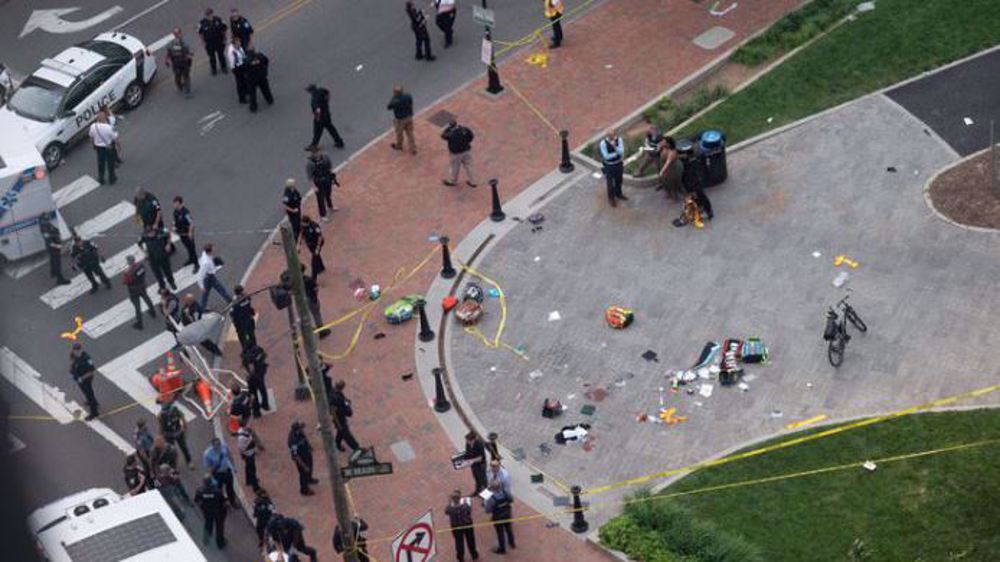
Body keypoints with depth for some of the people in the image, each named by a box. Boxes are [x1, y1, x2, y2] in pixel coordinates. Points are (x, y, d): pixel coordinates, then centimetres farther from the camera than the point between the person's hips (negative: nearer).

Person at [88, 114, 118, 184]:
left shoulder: (93, 126, -16)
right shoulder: (109, 127, -30)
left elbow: (91, 137, 2)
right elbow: (115, 138, -19)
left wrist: (93, 145, 21)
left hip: (99, 147, 4)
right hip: (109, 147, -4)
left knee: (101, 163, 21)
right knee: (110, 163, 16)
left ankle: (101, 179, 34)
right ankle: (111, 179, 31)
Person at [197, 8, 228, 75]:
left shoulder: (218, 20, -17)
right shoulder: (202, 22, -18)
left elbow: (224, 29, -3)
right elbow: (200, 32, -4)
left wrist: (224, 39, 1)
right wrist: (203, 41, -2)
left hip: (219, 42, 0)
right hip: (209, 43, 0)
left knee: (221, 55, 15)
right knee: (212, 56, 14)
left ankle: (223, 67, 36)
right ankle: (214, 69, 33)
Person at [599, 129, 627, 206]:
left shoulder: (619, 140, -15)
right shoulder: (603, 143, -24)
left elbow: (621, 152, -22)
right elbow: (606, 156, -23)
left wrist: (614, 146, -39)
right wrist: (616, 153, -18)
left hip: (619, 164, 4)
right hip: (609, 166, -4)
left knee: (619, 180, 24)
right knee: (610, 183, 11)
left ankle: (618, 194, 48)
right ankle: (611, 198, 32)